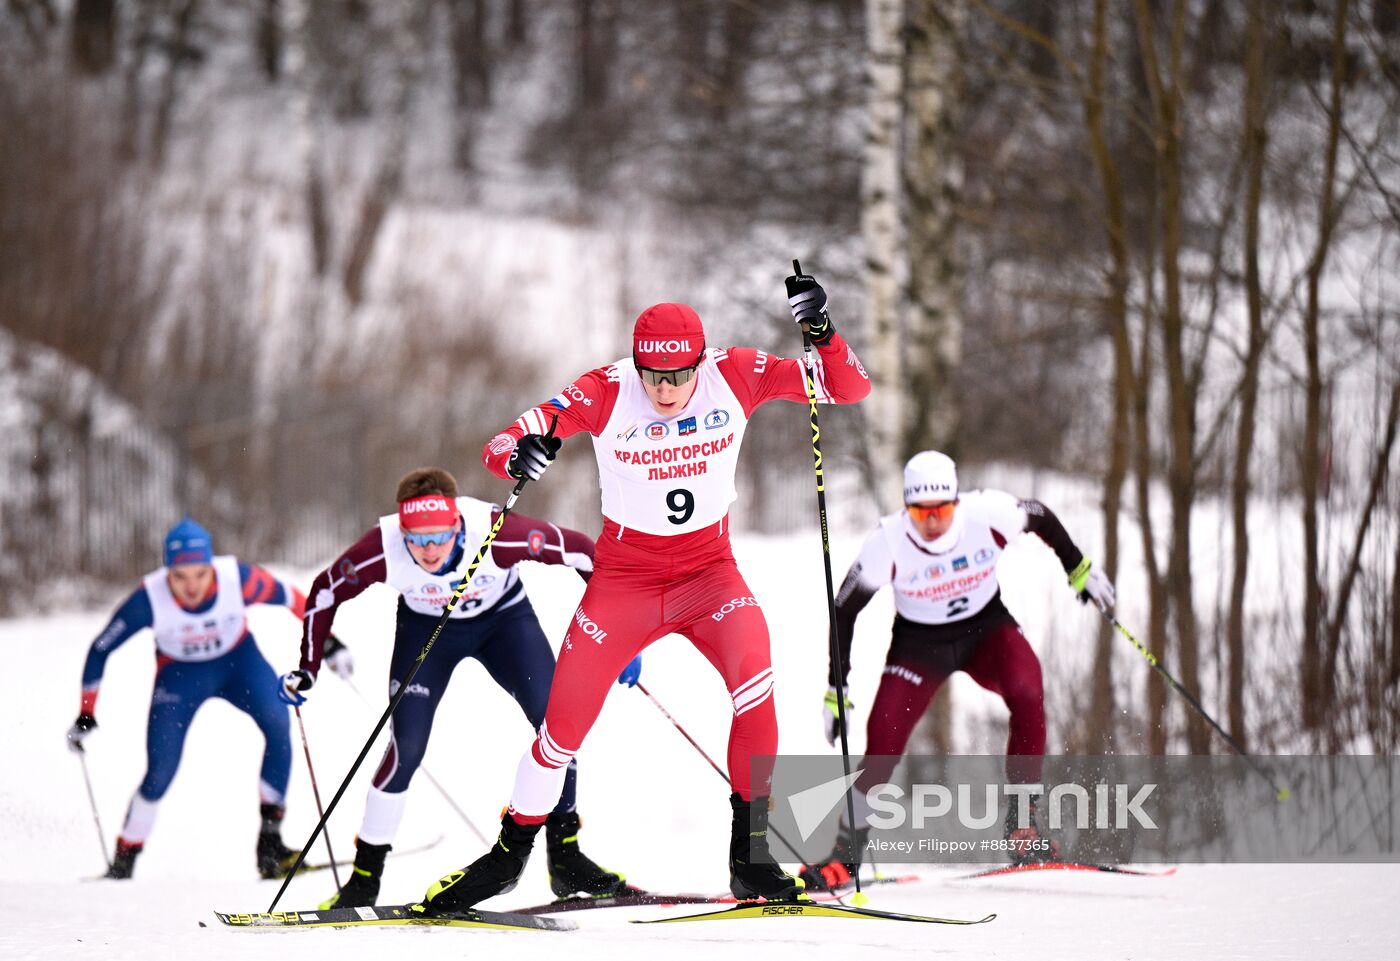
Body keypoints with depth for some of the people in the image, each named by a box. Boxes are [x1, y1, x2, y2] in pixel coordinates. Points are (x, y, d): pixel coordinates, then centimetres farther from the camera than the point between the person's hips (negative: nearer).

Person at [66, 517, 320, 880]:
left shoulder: (237, 578, -30)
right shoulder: (150, 599, -29)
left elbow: (290, 598, -11)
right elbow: (100, 650, -17)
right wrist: (86, 715, -14)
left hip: (239, 660, 1)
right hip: (180, 674, -1)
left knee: (278, 725, -25)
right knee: (161, 771, -14)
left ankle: (269, 839, -17)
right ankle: (124, 861, 8)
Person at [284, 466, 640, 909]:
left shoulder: (497, 534, -38)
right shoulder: (382, 549, -34)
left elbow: (584, 552, -25)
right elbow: (326, 591, -14)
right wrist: (307, 670, -12)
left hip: (503, 617, 0)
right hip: (426, 626, 0)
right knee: (407, 750, -13)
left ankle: (564, 855, -1)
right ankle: (365, 874, 3)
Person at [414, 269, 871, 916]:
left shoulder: (736, 377, -14)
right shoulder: (605, 393, -17)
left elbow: (850, 389, -14)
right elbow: (501, 447, -18)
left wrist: (821, 333, -34)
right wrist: (518, 455, -43)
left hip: (709, 570, 0)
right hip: (624, 575, 0)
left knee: (752, 669, -30)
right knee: (565, 723, -1)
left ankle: (750, 853, -22)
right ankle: (512, 850, 26)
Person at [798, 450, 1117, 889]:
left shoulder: (986, 513, -24)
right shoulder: (888, 541, -24)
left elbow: (1041, 517, -2)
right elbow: (844, 610, -15)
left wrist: (1080, 570, 9)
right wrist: (836, 689, -16)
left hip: (986, 627, 1)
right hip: (919, 642, -1)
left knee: (1027, 693, -29)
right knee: (883, 742, -17)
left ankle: (1022, 824, -16)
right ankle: (847, 851, 3)